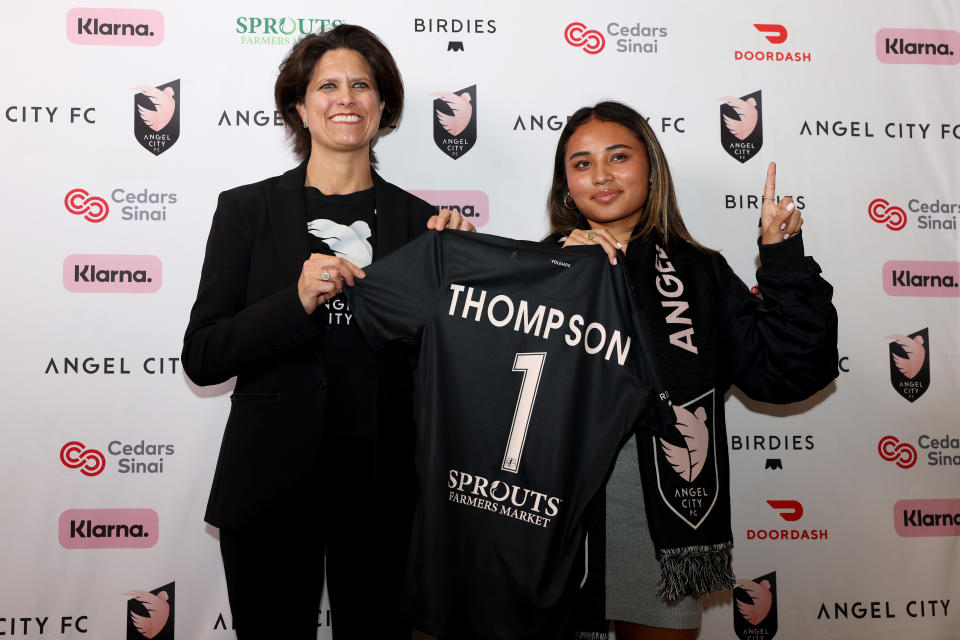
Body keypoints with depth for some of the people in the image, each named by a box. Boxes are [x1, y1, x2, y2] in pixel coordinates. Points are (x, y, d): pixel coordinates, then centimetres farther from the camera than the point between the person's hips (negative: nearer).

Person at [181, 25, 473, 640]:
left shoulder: (419, 220, 3)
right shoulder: (248, 209, 0)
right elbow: (201, 358, -5)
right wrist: (297, 301, -20)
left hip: (383, 490, 1)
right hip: (271, 488, -1)